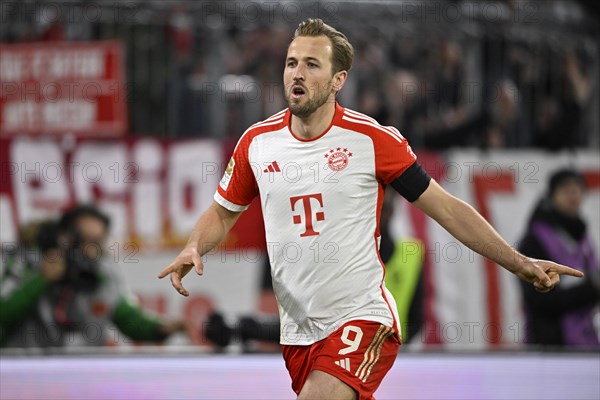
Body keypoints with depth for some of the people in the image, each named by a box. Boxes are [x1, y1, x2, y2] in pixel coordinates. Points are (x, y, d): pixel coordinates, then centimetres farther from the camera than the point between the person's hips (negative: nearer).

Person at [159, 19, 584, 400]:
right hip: (298, 333, 5)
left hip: (362, 323, -5)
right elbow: (223, 212, 18)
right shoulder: (257, 142, 3)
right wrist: (193, 249, -4)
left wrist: (519, 263, -5)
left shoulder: (373, 139, -9)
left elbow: (447, 209, -2)